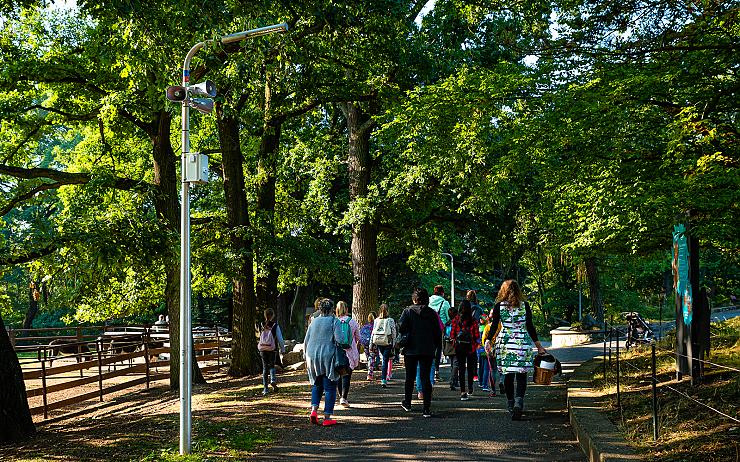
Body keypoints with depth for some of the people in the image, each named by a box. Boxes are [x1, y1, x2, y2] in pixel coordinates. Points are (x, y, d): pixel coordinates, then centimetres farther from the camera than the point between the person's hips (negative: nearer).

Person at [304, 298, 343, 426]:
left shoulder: (313, 322, 10)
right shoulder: (333, 321, -6)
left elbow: (306, 341, 12)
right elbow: (338, 339, -15)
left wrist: (307, 358, 20)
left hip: (313, 357, 5)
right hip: (328, 357, -5)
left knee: (317, 385, 19)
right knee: (330, 387, 3)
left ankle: (314, 409, 0)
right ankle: (327, 417, 2)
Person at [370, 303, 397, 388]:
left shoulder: (376, 320, 3)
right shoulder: (390, 320, -6)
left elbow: (373, 333, 5)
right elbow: (394, 333, -6)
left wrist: (371, 344, 11)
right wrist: (394, 344, 0)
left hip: (378, 343, 4)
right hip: (387, 343, -4)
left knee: (384, 359, 20)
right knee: (385, 360, -3)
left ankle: (384, 378, 25)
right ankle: (383, 380, -11)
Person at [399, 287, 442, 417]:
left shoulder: (408, 311, -4)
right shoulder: (432, 313, 1)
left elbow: (401, 327, -13)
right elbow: (438, 332, 2)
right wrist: (438, 347, 11)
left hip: (411, 349, -1)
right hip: (428, 350, 1)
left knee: (410, 377, 16)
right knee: (426, 378, 0)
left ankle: (407, 403, 29)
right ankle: (427, 408, -6)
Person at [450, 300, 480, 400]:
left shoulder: (455, 320, -8)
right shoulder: (473, 321, -11)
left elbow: (452, 335, -3)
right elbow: (477, 335, -8)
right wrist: (476, 344, 11)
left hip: (459, 347, 0)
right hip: (470, 347, 0)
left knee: (461, 369, 3)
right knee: (470, 368, 18)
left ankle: (463, 392, -5)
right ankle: (470, 388, 31)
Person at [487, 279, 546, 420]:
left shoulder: (499, 306, 1)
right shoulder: (524, 306, 2)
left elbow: (494, 326, 0)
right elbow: (530, 327, 1)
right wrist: (538, 346, 7)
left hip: (505, 343, 1)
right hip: (523, 343, -1)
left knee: (508, 375, 10)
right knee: (521, 375, -2)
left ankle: (511, 405, 19)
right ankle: (519, 402, -24)